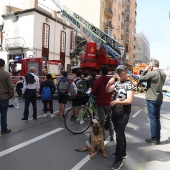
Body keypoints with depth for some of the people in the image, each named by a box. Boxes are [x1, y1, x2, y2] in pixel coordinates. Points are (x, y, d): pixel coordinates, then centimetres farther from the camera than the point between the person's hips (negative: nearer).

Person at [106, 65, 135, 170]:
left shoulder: (129, 84, -12)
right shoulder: (117, 83, 8)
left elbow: (129, 100, -20)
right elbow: (107, 91, 2)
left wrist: (115, 102, -15)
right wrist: (109, 83, -17)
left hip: (123, 113, -7)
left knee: (119, 135, -6)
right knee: (120, 133, 18)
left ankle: (119, 160, 4)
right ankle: (123, 153, 35)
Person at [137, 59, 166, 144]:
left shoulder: (152, 73, -19)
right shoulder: (163, 73, 6)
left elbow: (141, 79, -12)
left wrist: (145, 70, -2)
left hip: (152, 99, -7)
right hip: (159, 99, 8)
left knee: (152, 119, 1)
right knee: (157, 119, 14)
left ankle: (153, 138, 10)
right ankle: (158, 138, 22)